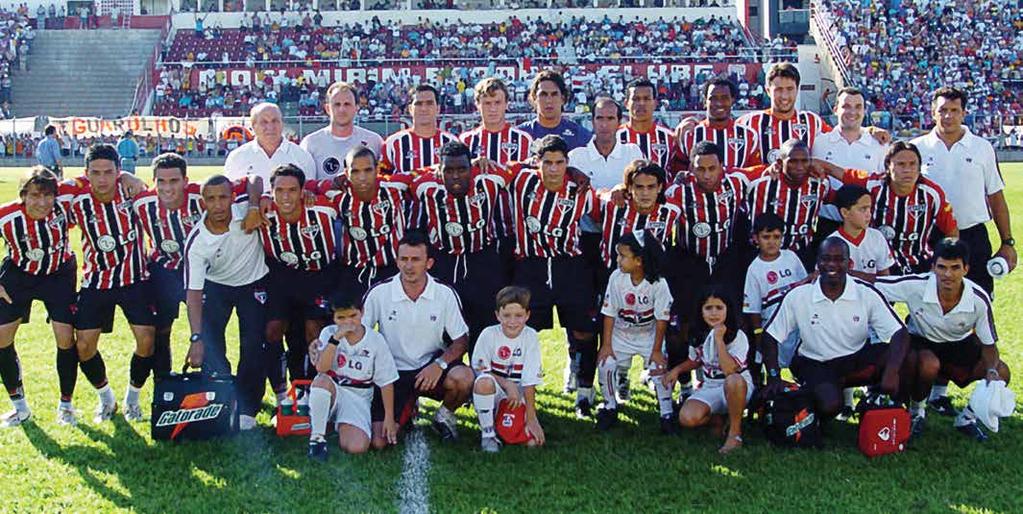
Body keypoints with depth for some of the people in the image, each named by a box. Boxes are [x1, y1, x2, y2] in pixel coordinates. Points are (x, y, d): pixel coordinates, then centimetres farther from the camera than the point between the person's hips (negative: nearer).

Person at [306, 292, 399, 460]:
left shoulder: (376, 340, -5)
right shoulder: (329, 333, -4)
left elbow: (386, 382, -1)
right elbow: (321, 368, -21)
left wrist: (389, 418, -2)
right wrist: (336, 338, -28)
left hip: (358, 398, 0)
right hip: (331, 392, 0)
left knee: (357, 447, -26)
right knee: (322, 380, -37)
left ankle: (342, 426, 11)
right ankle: (317, 437, -19)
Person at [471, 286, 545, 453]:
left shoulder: (531, 337, -9)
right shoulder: (489, 334, -12)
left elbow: (530, 381, -11)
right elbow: (479, 370, -9)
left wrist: (531, 418, -14)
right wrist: (506, 383, -21)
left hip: (518, 397, 2)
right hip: (493, 393, -2)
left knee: (533, 441, -16)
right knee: (484, 382, -37)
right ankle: (488, 433, -16)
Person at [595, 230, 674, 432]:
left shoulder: (658, 284, -21)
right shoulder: (616, 277, -15)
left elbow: (662, 319, -14)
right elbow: (609, 313, -7)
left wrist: (656, 350, -13)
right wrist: (606, 344, -9)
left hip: (649, 334, -2)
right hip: (621, 333, 2)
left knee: (660, 367, -17)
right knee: (605, 364, -14)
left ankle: (667, 414, 0)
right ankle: (610, 408, 8)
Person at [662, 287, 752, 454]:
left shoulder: (738, 336, -16)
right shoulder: (698, 335, 1)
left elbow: (729, 370, -31)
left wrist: (719, 339, -29)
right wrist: (677, 370, 3)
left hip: (737, 389, -4)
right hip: (709, 389, 4)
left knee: (733, 380, -43)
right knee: (687, 418, -27)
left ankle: (735, 432, -23)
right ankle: (716, 418, 8)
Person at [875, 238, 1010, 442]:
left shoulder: (979, 299, -22)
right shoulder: (915, 286, -28)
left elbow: (989, 344, -13)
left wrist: (991, 371, -32)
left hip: (959, 345, 2)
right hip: (921, 343, -2)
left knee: (1001, 374, -21)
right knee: (929, 365, -38)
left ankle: (967, 418, 8)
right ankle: (916, 412, -4)